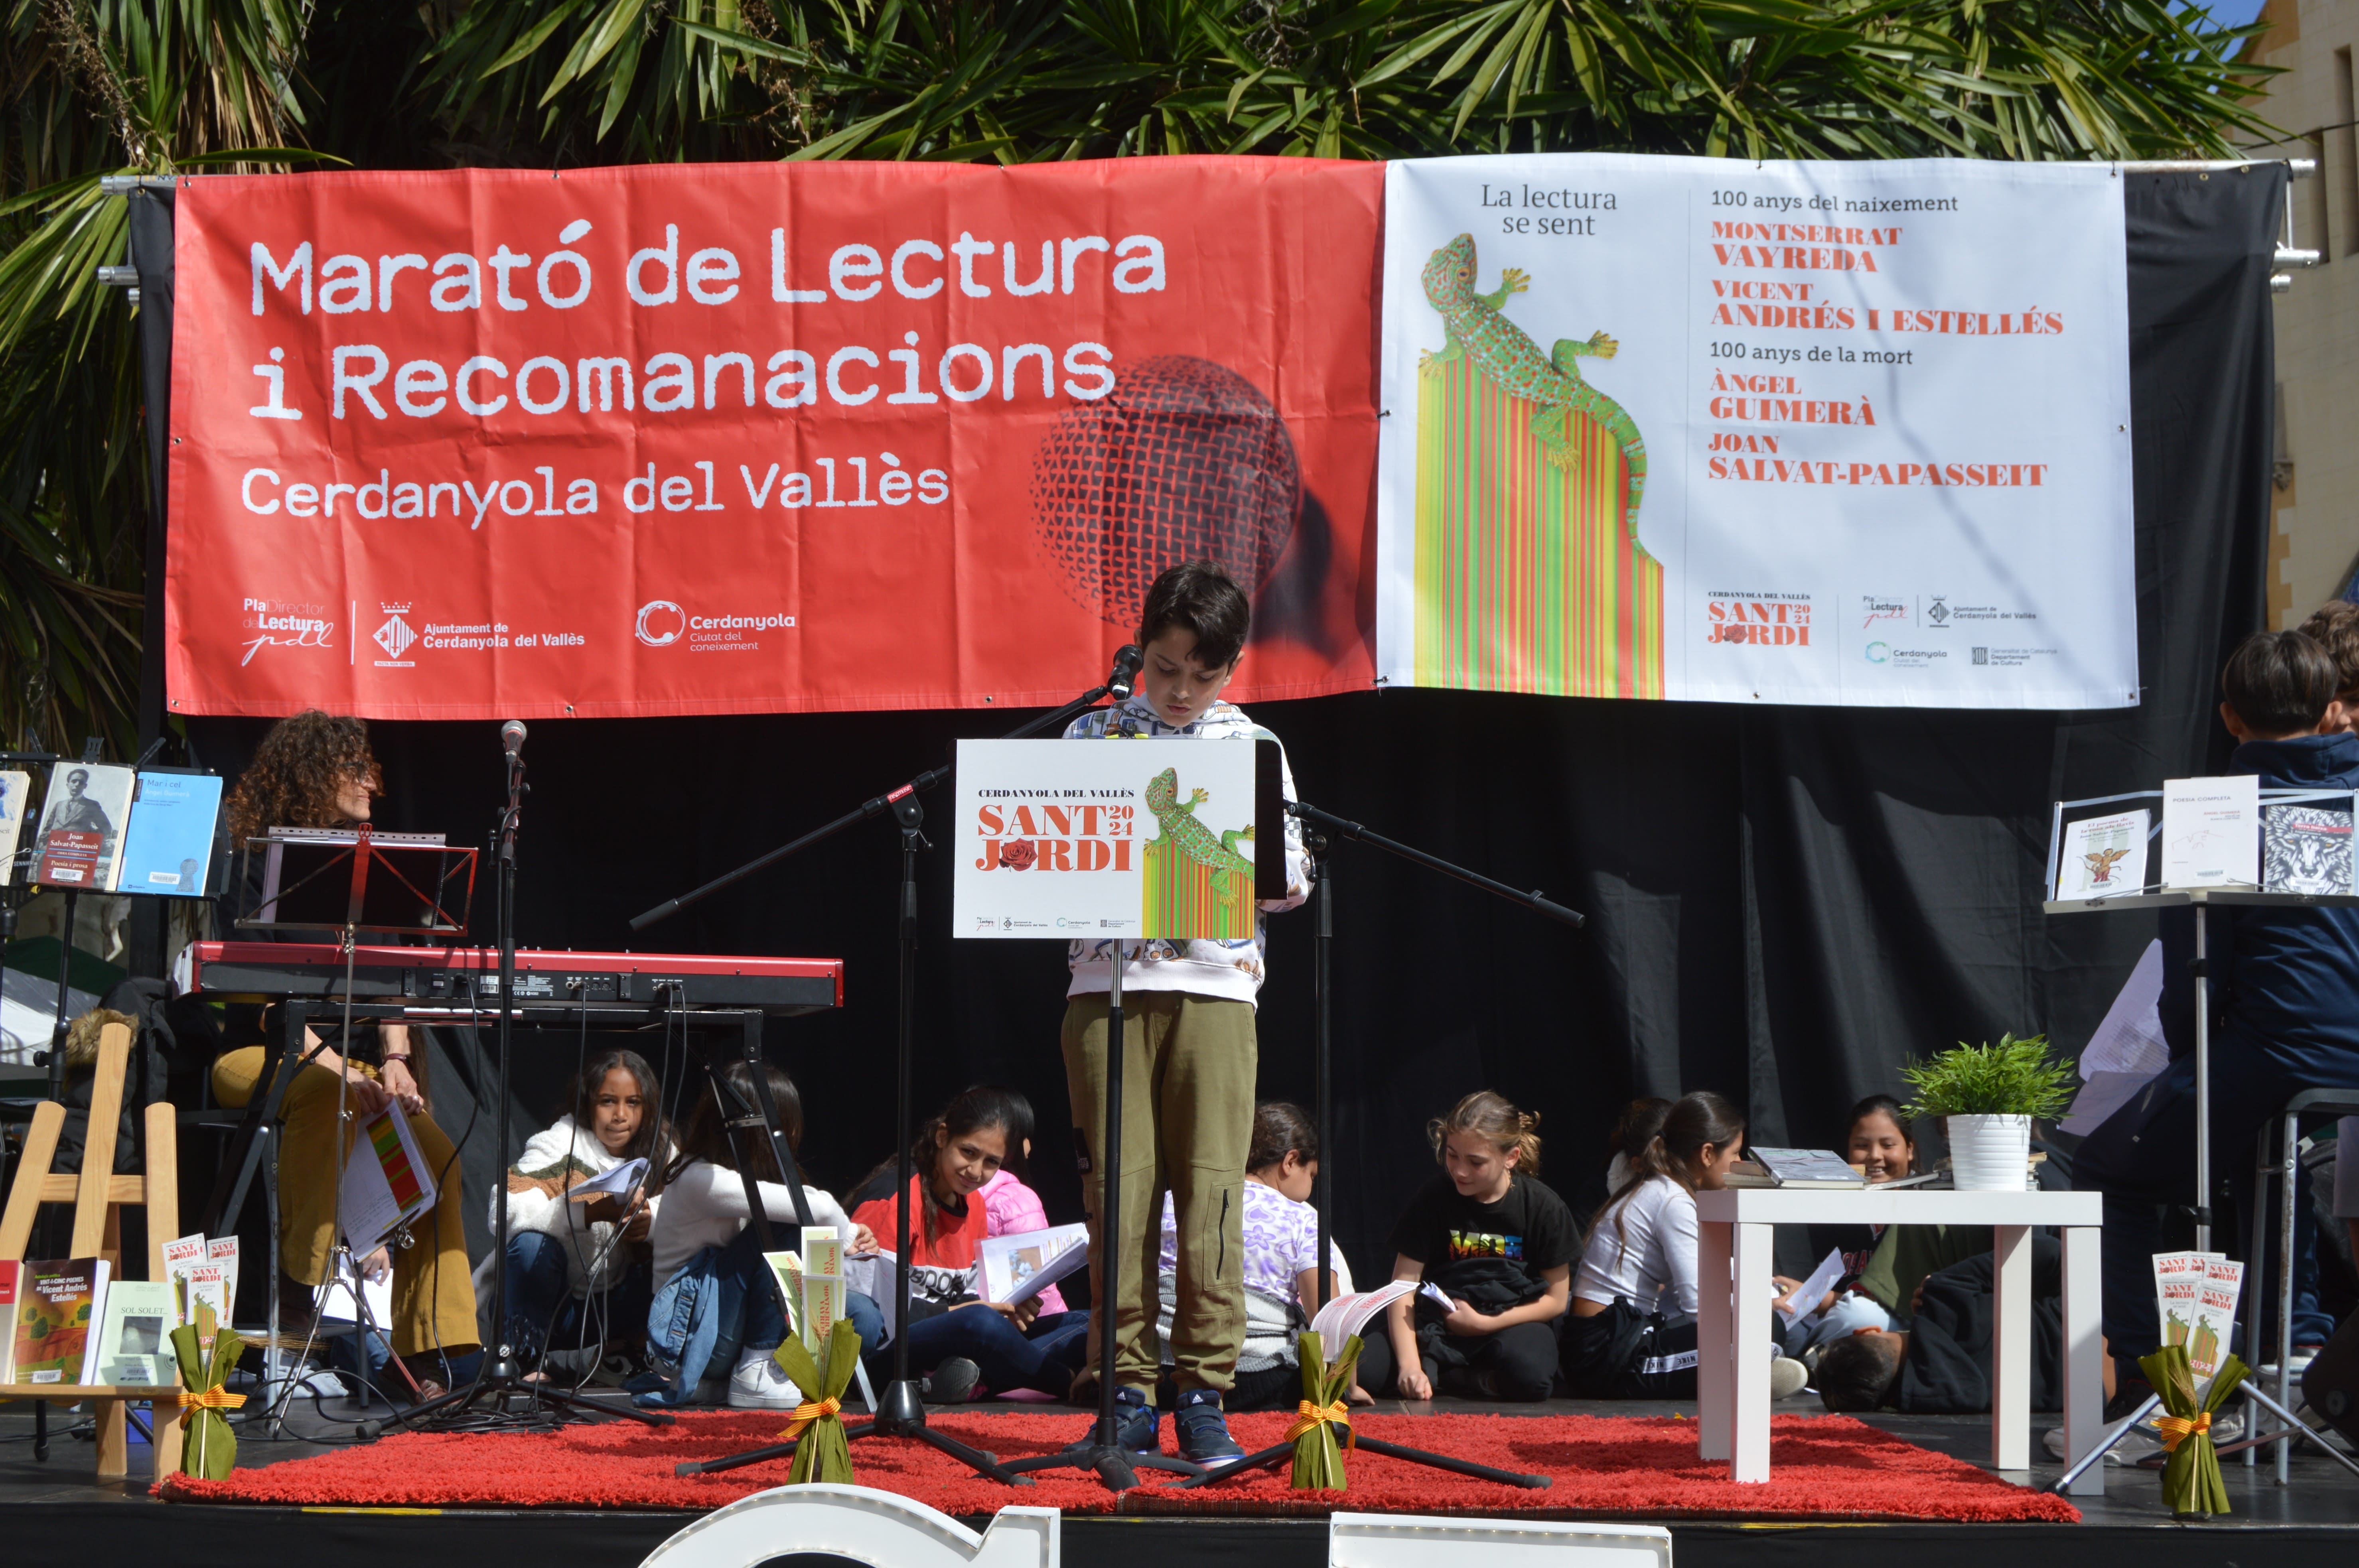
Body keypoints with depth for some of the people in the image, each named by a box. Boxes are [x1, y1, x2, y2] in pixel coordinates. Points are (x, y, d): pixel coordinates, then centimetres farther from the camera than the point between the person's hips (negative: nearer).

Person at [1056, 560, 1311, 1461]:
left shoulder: (1251, 747, 9)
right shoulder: (1092, 736, 10)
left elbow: (1292, 879, 7)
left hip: (1215, 988, 0)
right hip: (1107, 986, 0)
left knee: (1211, 1191, -4)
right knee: (1118, 1189, -2)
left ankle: (1205, 1392, 2)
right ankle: (1129, 1393, 5)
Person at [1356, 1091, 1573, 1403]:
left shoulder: (1543, 1208, -6)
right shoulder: (1433, 1199, -5)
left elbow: (1555, 1300, 0)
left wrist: (1483, 1323, -11)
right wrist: (1409, 1366, -24)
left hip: (1512, 1322, 0)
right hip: (1440, 1325, 0)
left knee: (1530, 1376, -39)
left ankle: (1435, 1377, -15)